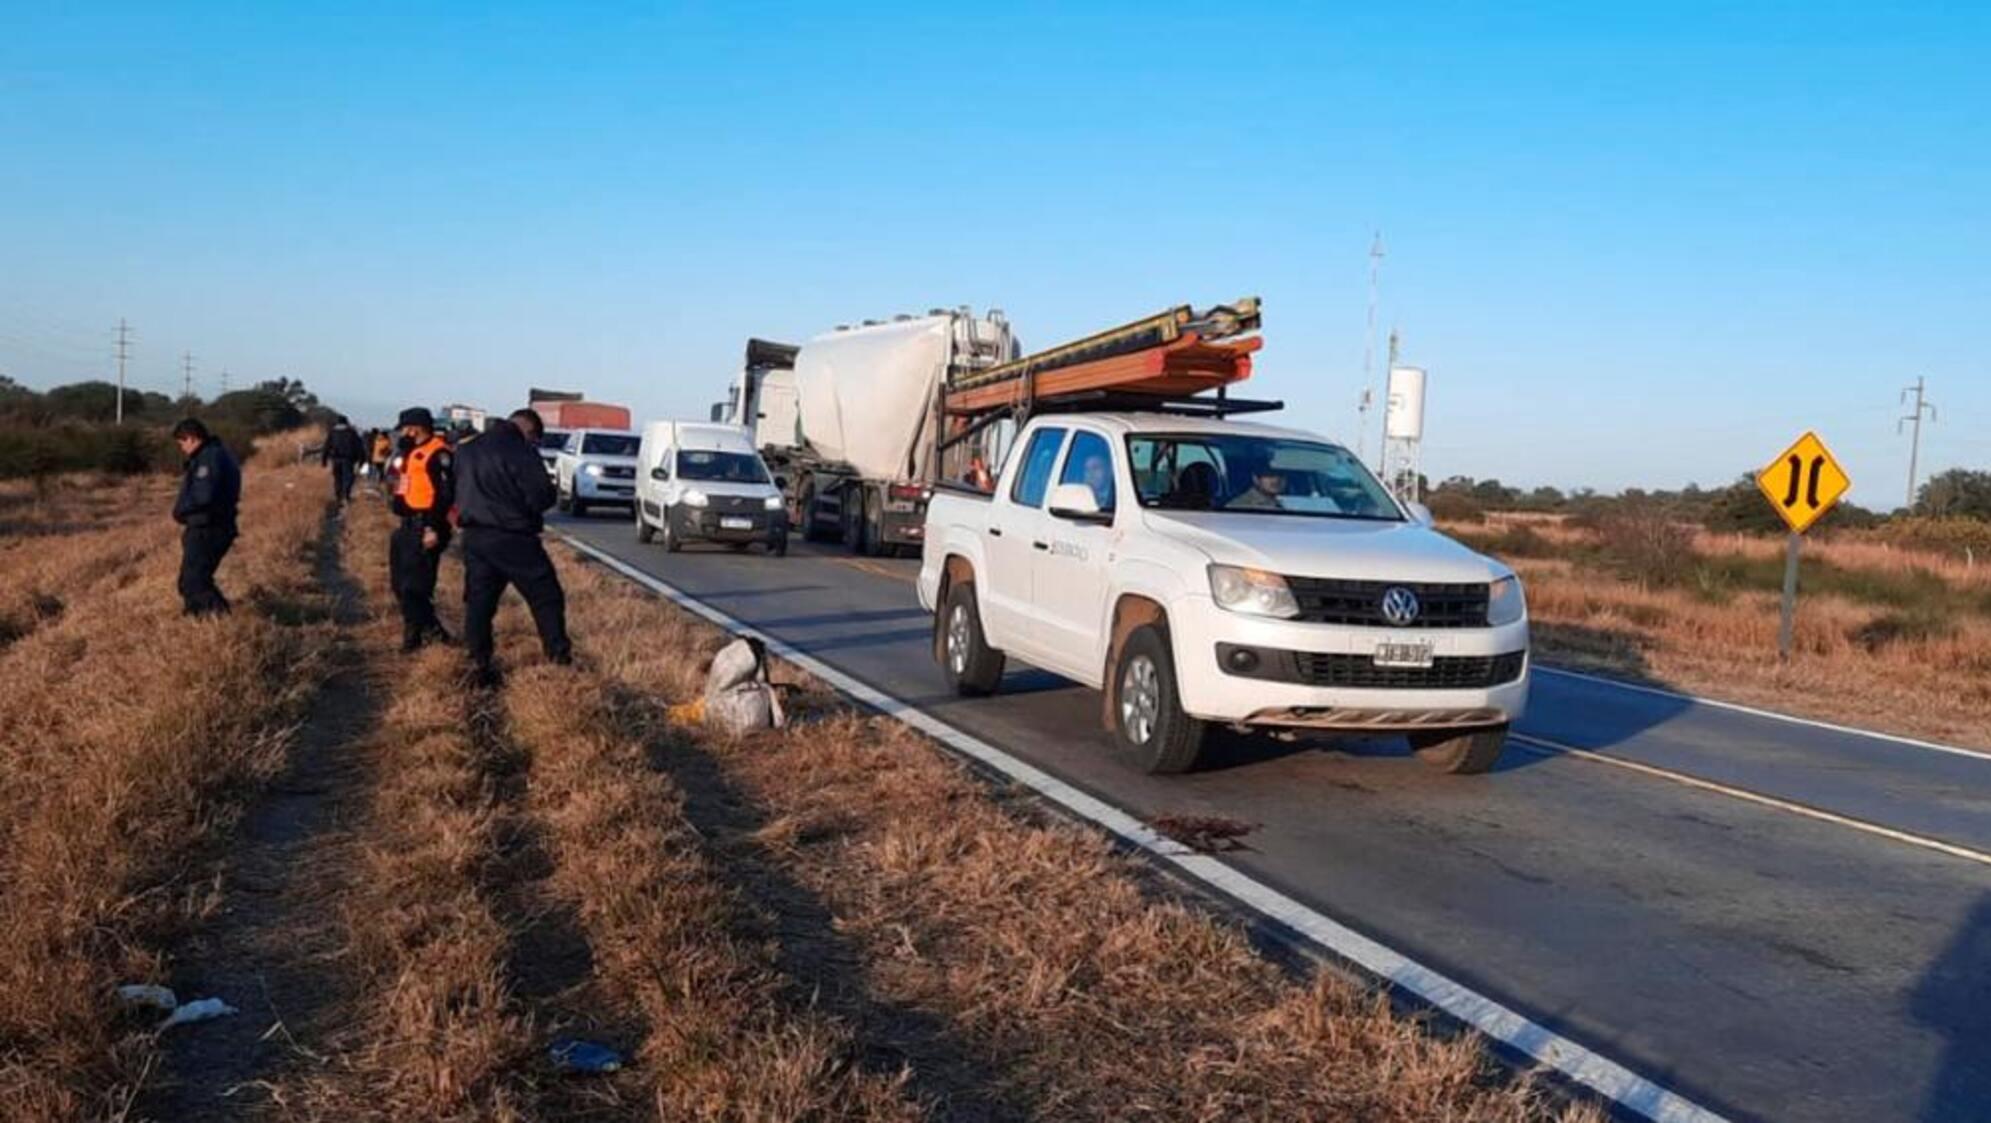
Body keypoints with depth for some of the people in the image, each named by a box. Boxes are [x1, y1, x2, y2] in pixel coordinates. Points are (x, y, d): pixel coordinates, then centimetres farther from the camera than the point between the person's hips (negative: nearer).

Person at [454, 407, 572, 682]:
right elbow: (542, 496, -16)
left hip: (474, 536, 7)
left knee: (478, 600, 11)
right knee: (546, 598, 4)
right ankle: (560, 657, 5)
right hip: (512, 538, -7)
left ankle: (480, 664, 10)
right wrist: (551, 492, 4)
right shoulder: (521, 451, -13)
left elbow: (457, 492, 20)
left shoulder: (470, 450, 12)